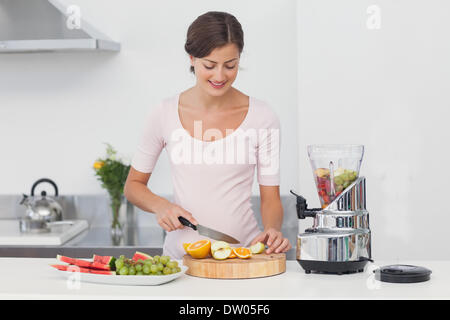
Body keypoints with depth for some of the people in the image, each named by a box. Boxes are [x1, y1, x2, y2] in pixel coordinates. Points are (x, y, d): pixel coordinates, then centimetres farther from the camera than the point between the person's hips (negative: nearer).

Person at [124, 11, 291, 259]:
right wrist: (161, 206, -7)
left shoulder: (262, 117, 0)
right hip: (181, 256, 1)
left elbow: (270, 198, 5)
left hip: (243, 253, 0)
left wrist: (271, 230, -14)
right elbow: (133, 185, 11)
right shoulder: (164, 114, 1)